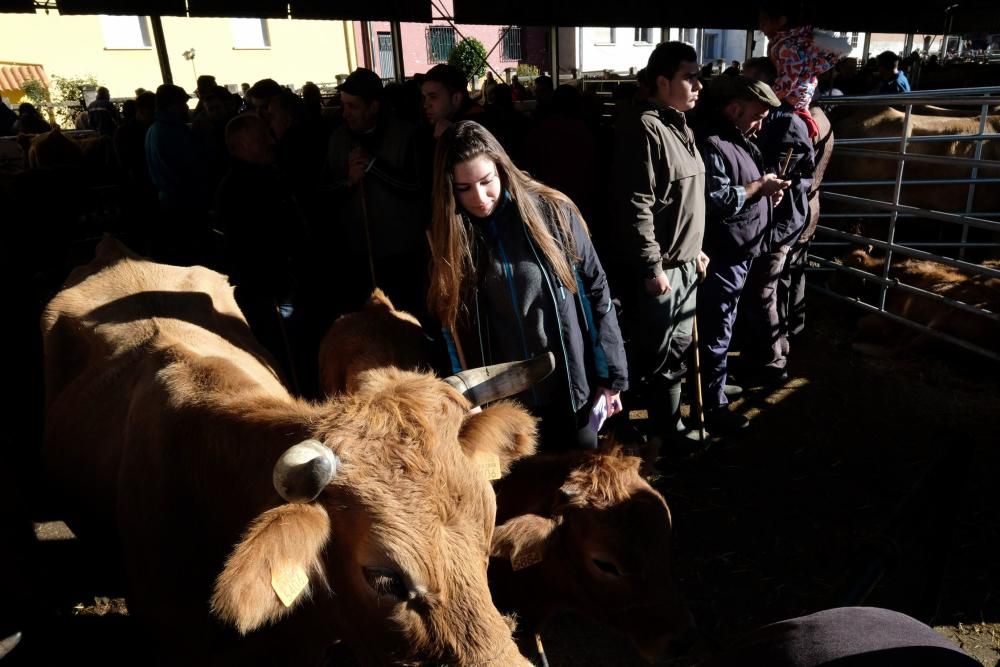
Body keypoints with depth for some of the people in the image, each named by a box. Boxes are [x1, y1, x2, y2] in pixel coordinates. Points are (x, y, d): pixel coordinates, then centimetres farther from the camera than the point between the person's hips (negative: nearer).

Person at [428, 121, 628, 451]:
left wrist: (610, 374, -3)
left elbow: (596, 291, -3)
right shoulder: (447, 234, -5)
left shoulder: (552, 211, -9)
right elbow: (448, 326, 2)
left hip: (571, 388, -1)